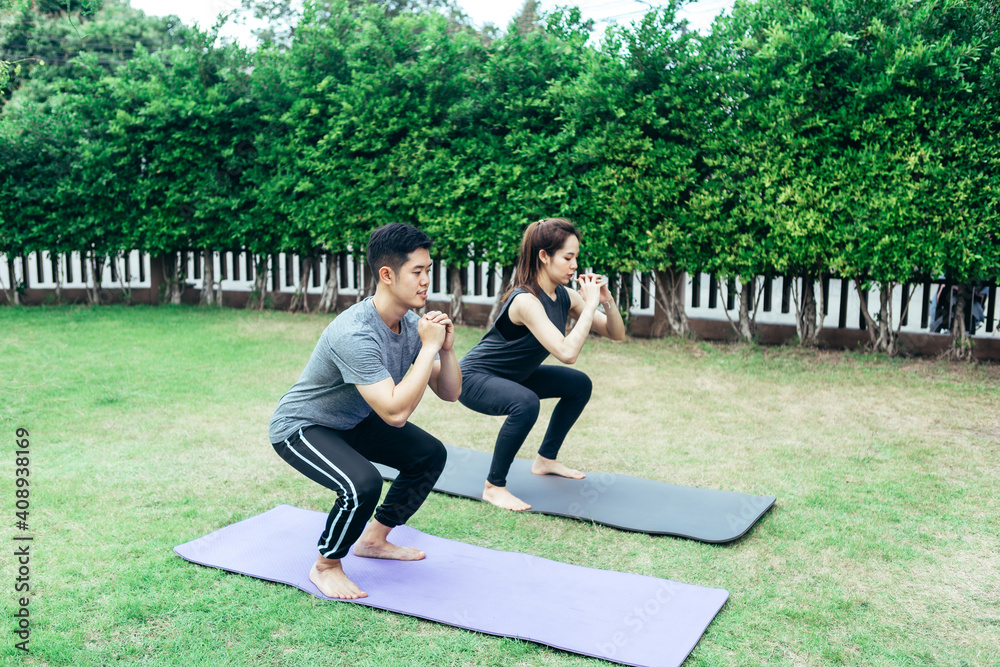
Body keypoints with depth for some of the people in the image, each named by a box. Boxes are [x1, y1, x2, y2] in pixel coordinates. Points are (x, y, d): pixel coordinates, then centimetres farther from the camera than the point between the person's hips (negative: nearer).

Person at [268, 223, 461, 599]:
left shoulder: (411, 324, -9)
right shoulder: (355, 334, -36)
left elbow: (450, 393, -2)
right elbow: (395, 412, -41)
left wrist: (446, 348, -21)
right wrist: (428, 348, -36)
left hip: (352, 421, 9)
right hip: (300, 427, -9)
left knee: (431, 454, 6)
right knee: (363, 484, -32)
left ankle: (374, 540, 22)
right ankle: (326, 567, -3)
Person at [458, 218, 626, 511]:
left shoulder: (564, 296, -6)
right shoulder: (525, 300, -31)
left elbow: (616, 334, -1)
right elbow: (567, 352, -41)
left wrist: (607, 300, -19)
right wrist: (590, 304, -34)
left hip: (512, 376, 9)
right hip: (473, 377, -9)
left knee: (580, 385, 10)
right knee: (525, 403, -36)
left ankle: (546, 460, 23)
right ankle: (493, 487, -18)